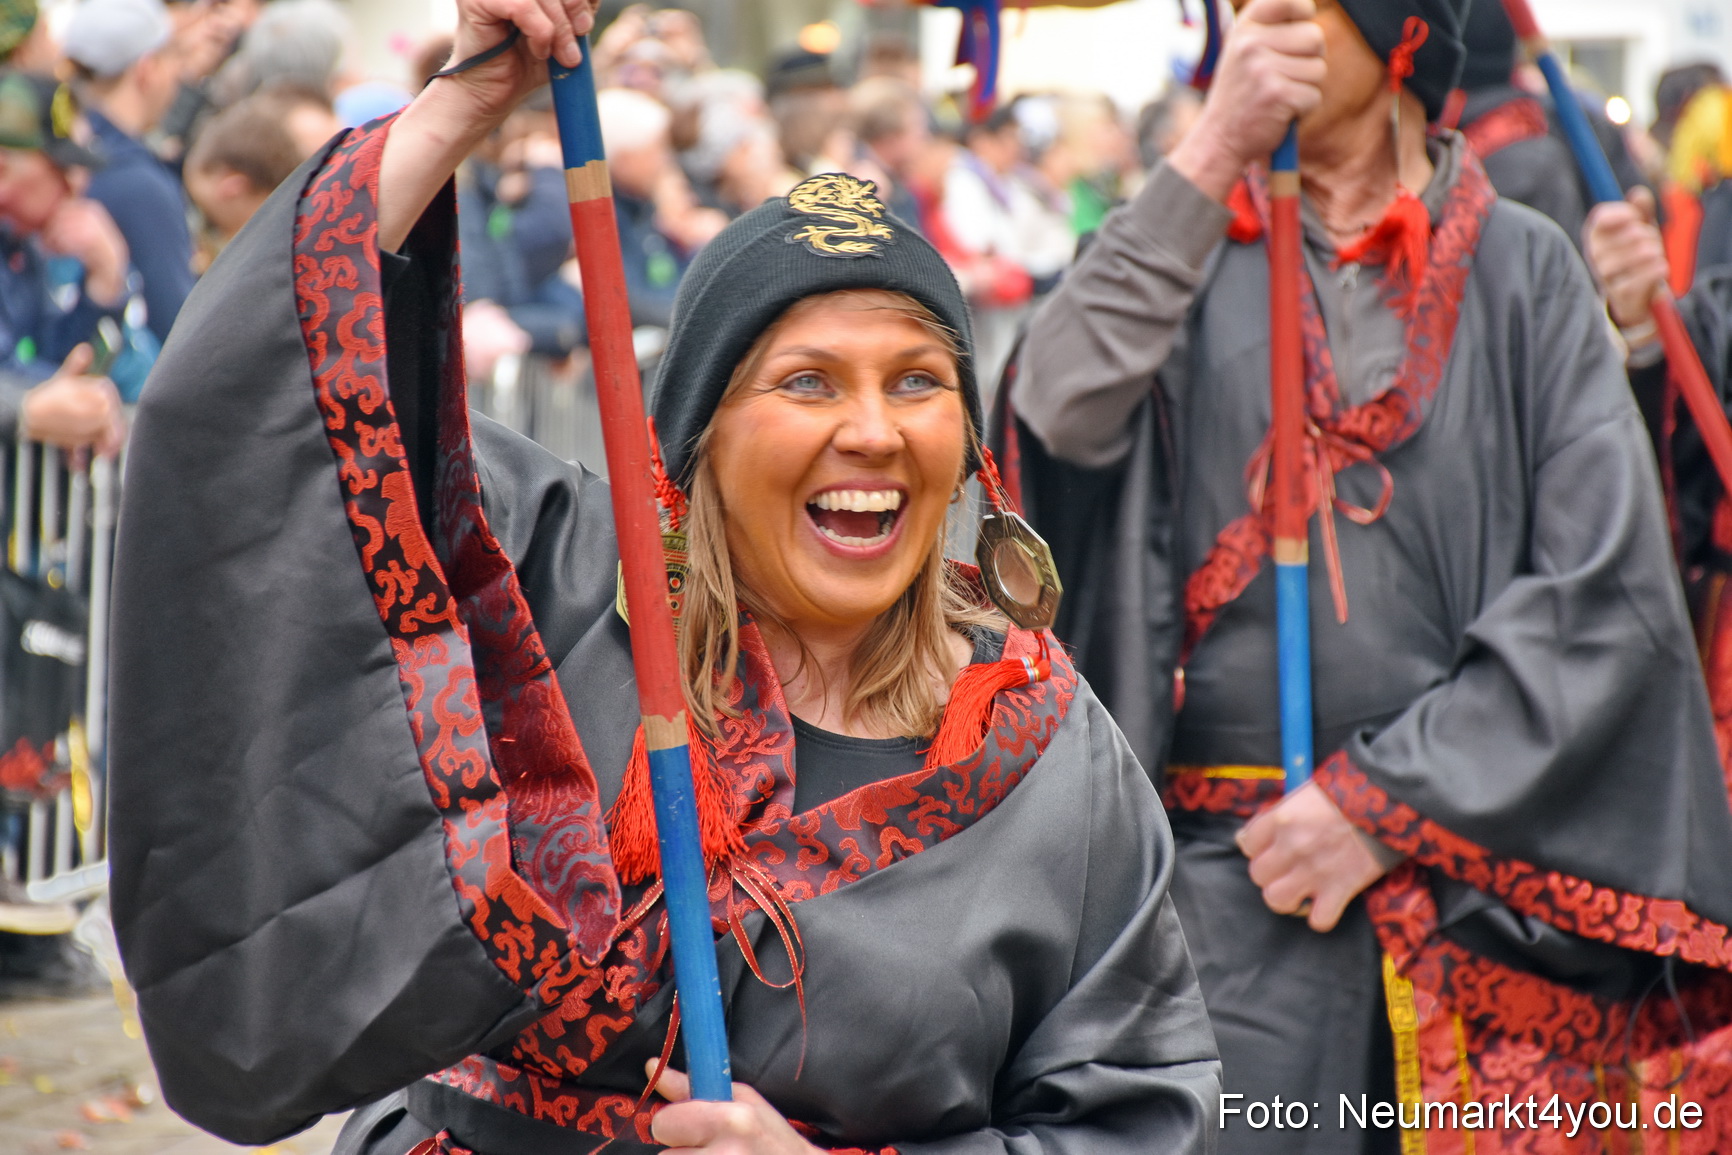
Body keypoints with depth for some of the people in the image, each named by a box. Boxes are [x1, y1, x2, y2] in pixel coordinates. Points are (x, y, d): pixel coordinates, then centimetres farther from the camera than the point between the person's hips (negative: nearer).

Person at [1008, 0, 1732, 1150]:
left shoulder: (1524, 268, 5)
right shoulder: (1189, 250, 9)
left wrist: (1390, 798, -8)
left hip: (1483, 870, 0)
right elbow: (1062, 417, -12)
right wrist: (1211, 154, -16)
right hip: (1231, 876, 0)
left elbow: (1608, 590, -3)